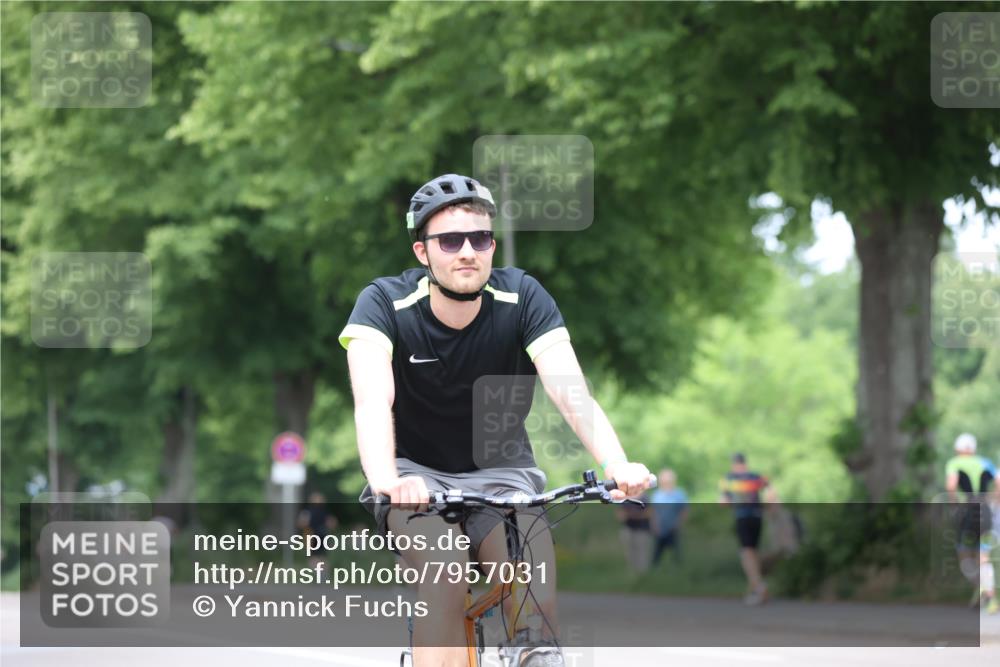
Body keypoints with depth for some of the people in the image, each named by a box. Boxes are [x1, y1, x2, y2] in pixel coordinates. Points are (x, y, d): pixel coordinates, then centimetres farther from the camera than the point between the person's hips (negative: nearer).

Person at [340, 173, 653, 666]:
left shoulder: (522, 298, -14)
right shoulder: (385, 303, -18)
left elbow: (570, 391, -27)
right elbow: (373, 401, -34)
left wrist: (618, 466, -45)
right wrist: (385, 480, -54)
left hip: (499, 472, 2)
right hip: (416, 473, -2)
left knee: (538, 606, -22)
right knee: (445, 576, -32)